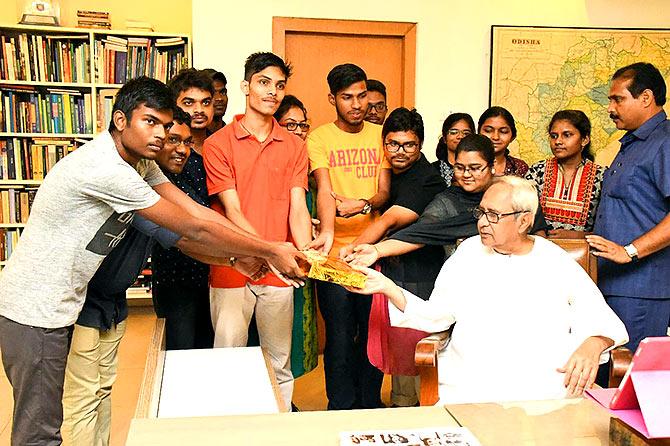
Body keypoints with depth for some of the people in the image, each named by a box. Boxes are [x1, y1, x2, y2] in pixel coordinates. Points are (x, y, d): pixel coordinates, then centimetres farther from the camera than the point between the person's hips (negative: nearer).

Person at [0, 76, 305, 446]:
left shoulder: (139, 161, 4)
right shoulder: (107, 168, -27)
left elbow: (196, 211, -1)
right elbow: (194, 230, -24)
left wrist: (268, 248, -6)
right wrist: (269, 252, -16)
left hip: (57, 304, 9)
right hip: (35, 311, -9)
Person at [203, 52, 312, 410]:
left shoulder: (294, 146, 8)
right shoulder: (218, 144, -2)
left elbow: (297, 206, -1)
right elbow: (232, 210, -10)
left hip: (278, 273, 3)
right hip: (231, 271, -2)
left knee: (280, 364, 13)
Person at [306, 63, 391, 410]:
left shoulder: (379, 135, 10)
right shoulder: (319, 138, 0)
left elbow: (384, 191, 3)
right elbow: (324, 189, -14)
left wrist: (362, 205, -19)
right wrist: (327, 231, -32)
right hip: (335, 253, -3)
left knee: (374, 334, 10)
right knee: (340, 338, 3)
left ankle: (370, 405, 28)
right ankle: (341, 408, 19)